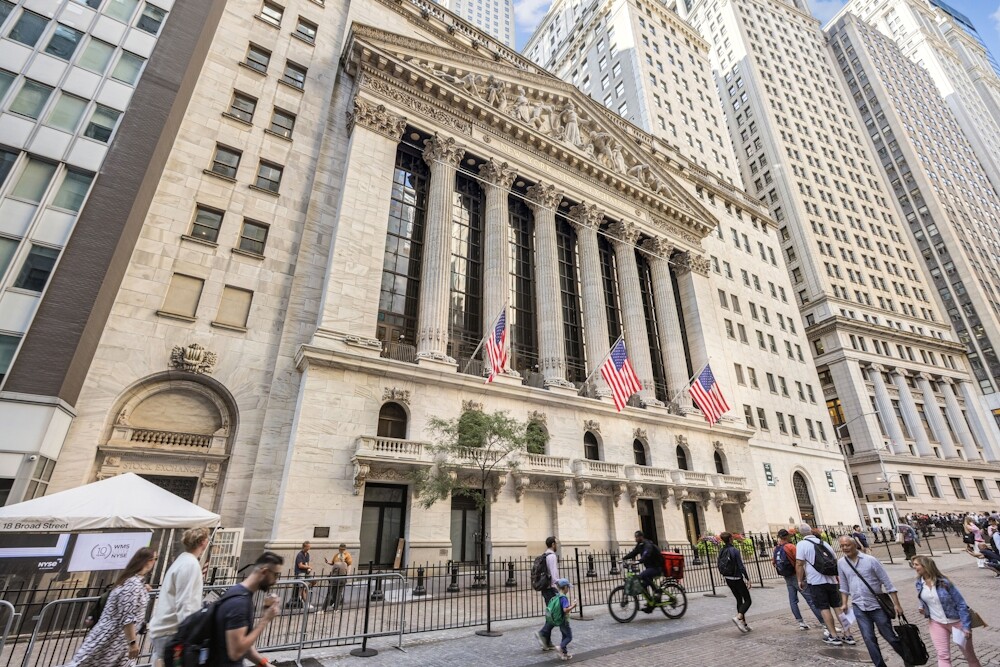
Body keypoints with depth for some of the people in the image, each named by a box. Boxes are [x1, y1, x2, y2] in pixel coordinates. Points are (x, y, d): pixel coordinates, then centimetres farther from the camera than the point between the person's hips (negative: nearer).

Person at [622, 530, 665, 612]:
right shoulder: (639, 545, 9)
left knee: (642, 575, -30)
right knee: (644, 585, 5)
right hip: (650, 567, 9)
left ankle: (656, 591, -15)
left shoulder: (648, 545, -20)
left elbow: (646, 554, -37)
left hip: (657, 567, -9)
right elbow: (633, 553, 5)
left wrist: (639, 561, -52)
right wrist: (624, 558, -8)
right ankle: (650, 606, 15)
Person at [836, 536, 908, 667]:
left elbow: (886, 582, -7)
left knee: (889, 636, 10)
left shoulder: (870, 560, -13)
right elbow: (844, 585, 11)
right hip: (858, 607, 3)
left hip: (877, 605, -2)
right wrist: (845, 603, 10)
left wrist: (896, 604, -9)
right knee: (868, 638, 0)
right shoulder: (841, 563, -2)